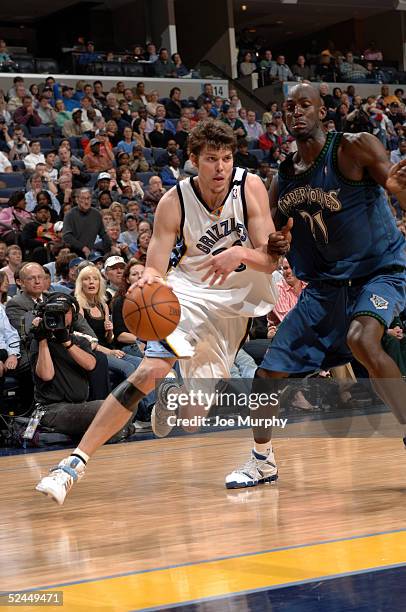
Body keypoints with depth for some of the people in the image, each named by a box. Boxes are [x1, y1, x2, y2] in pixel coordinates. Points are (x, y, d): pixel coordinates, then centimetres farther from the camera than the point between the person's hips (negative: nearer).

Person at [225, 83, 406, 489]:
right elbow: (273, 235, 17)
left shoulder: (355, 148, -13)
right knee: (270, 373, 3)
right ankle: (261, 460, 28)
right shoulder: (282, 178, 5)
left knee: (361, 339, -36)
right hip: (326, 284, 6)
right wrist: (274, 246, -8)